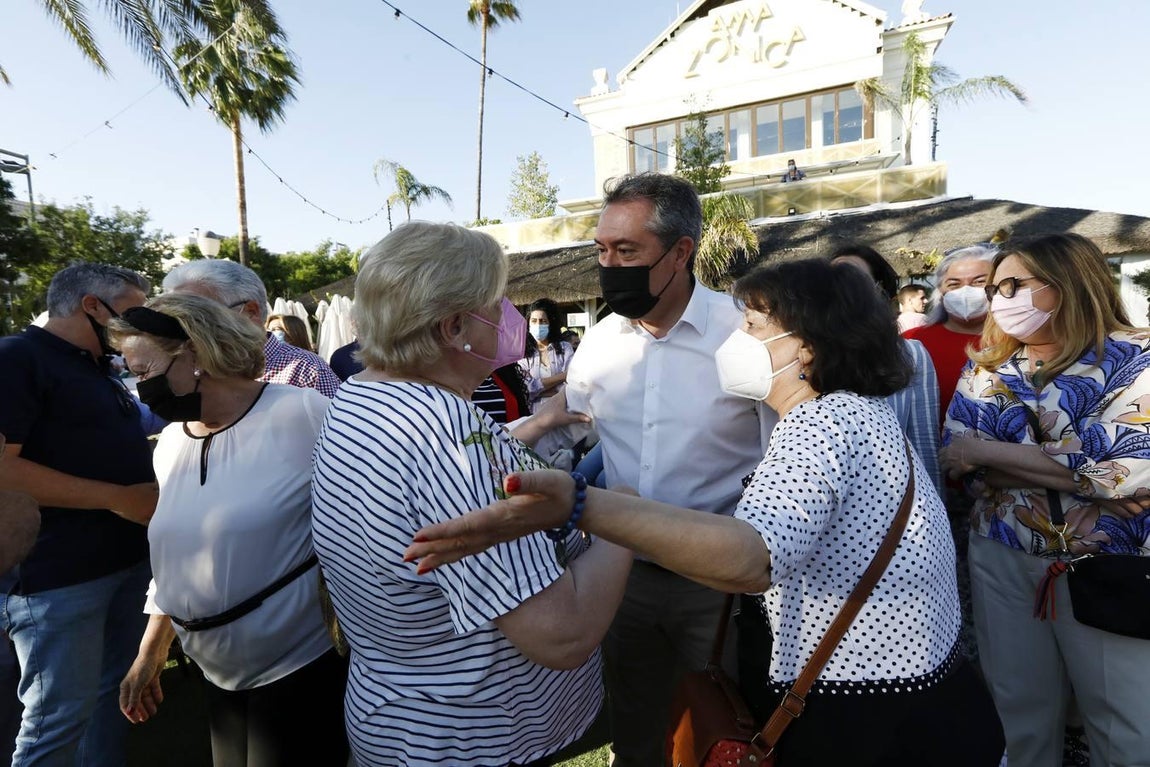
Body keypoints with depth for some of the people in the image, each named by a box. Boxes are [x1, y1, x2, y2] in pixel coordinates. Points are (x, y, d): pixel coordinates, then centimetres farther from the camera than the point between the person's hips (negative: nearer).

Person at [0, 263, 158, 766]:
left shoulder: (101, 370, 15)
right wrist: (118, 497, -21)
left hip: (128, 560, 9)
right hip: (57, 575, -8)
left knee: (116, 692, 19)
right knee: (60, 717, 3)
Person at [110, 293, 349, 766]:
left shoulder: (300, 413, -19)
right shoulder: (170, 443, 5)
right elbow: (174, 559, 15)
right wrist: (150, 652, 18)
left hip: (305, 663, -6)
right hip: (219, 674, 7)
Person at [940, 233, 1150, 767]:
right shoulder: (984, 368, 4)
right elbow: (955, 459, -7)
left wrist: (986, 450, -14)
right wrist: (1087, 476, -17)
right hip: (1001, 559, 3)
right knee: (1019, 712, 15)